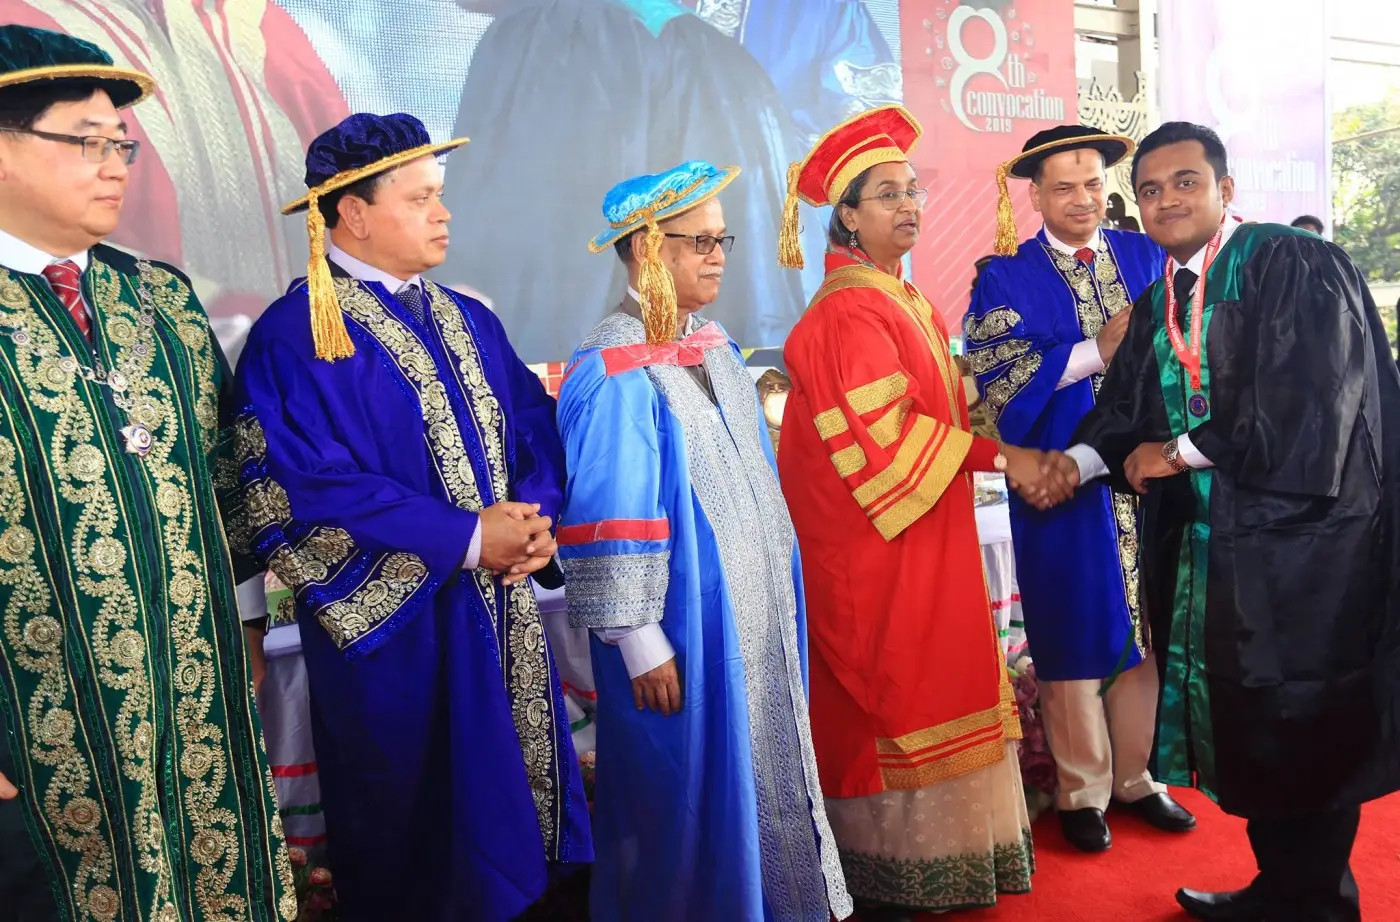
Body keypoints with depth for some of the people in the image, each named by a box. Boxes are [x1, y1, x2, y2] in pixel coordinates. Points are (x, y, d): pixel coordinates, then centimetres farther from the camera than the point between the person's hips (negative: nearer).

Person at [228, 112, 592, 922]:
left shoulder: (469, 322, 11)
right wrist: (468, 539, -18)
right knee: (414, 824, 9)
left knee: (507, 792, 16)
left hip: (499, 604, 7)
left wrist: (535, 515, -10)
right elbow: (320, 487, -19)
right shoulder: (296, 336, -11)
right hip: (393, 621, -6)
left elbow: (536, 427, 9)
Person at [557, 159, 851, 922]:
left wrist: (778, 586, 17)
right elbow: (608, 523, -19)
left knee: (759, 771, 20)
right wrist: (641, 644, -17)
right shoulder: (617, 371, -18)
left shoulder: (714, 347, 7)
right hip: (682, 625, -8)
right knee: (688, 789, 8)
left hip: (751, 611, 8)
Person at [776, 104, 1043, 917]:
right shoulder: (851, 311, -16)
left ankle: (943, 845, 28)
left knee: (929, 683, 14)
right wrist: (996, 454, -16)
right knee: (893, 689, 1)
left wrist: (1000, 452, 6)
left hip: (929, 531, 9)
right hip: (877, 543, -9)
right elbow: (882, 432, -22)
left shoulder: (907, 302, 14)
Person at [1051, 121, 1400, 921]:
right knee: (1247, 728, 15)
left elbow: (1306, 407, -18)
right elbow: (1128, 410, 10)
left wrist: (1179, 454, -12)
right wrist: (1080, 459, -9)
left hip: (1298, 540, -7)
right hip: (1202, 546, 7)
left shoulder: (1296, 266, -9)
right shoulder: (1156, 305, 13)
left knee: (1302, 734, 4)